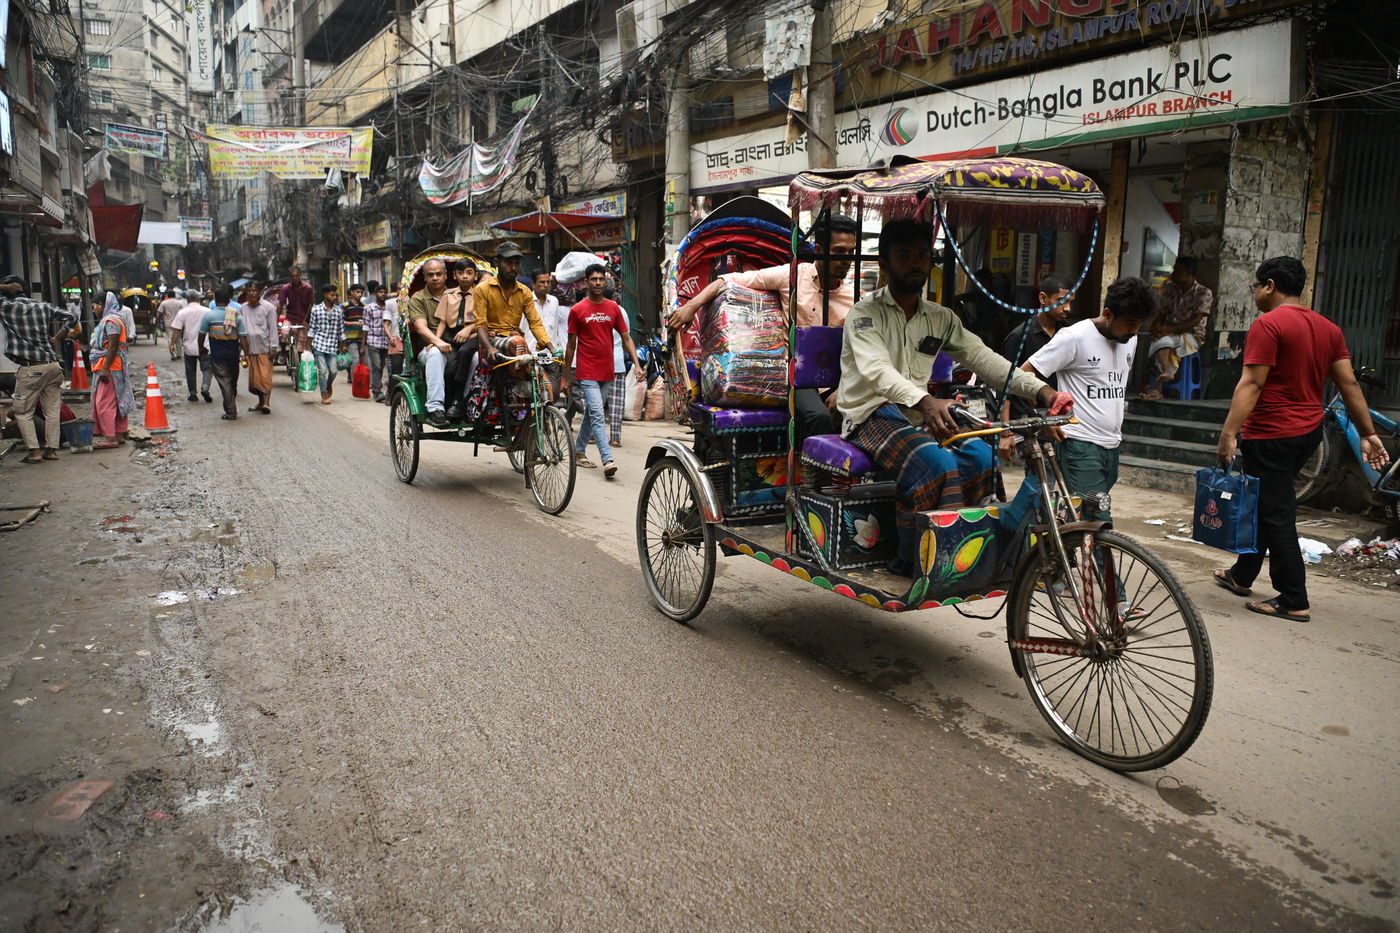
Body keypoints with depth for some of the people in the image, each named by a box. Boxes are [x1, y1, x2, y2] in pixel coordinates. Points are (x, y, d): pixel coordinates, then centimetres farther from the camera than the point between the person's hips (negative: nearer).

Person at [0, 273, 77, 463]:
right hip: (52, 365, 5)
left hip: (30, 369, -4)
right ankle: (51, 449, 11)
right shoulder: (43, 306, 8)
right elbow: (70, 318, 10)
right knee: (52, 411, 9)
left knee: (23, 412, 6)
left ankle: (34, 451, 0)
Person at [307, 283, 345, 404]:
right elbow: (312, 328, 5)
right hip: (319, 344, -2)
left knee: (333, 371, -3)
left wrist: (342, 346, 11)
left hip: (332, 346, 2)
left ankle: (329, 385, 30)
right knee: (323, 370, -5)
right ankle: (324, 395, 7)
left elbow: (341, 330, 12)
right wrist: (310, 344, 1)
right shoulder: (316, 309, 1)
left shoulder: (338, 310, 7)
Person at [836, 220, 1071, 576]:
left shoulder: (941, 318, 14)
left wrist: (1040, 390, -13)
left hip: (919, 415, 6)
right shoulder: (866, 313, -5)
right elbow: (876, 370, -23)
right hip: (871, 416, -6)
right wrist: (925, 401, -42)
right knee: (936, 461, -33)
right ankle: (913, 559, -20)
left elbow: (984, 358, 4)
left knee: (981, 454, -22)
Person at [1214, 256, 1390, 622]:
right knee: (1265, 505, 20)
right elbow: (1349, 383, 9)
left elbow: (1251, 385, -21)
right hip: (1309, 431, 9)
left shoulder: (1267, 325, -14)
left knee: (1276, 515, -2)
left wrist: (1229, 433, -23)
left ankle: (1294, 601, 2)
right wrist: (1368, 434, 11)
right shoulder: (1328, 327, 10)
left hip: (1272, 435, -9)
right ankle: (1241, 575, 33)